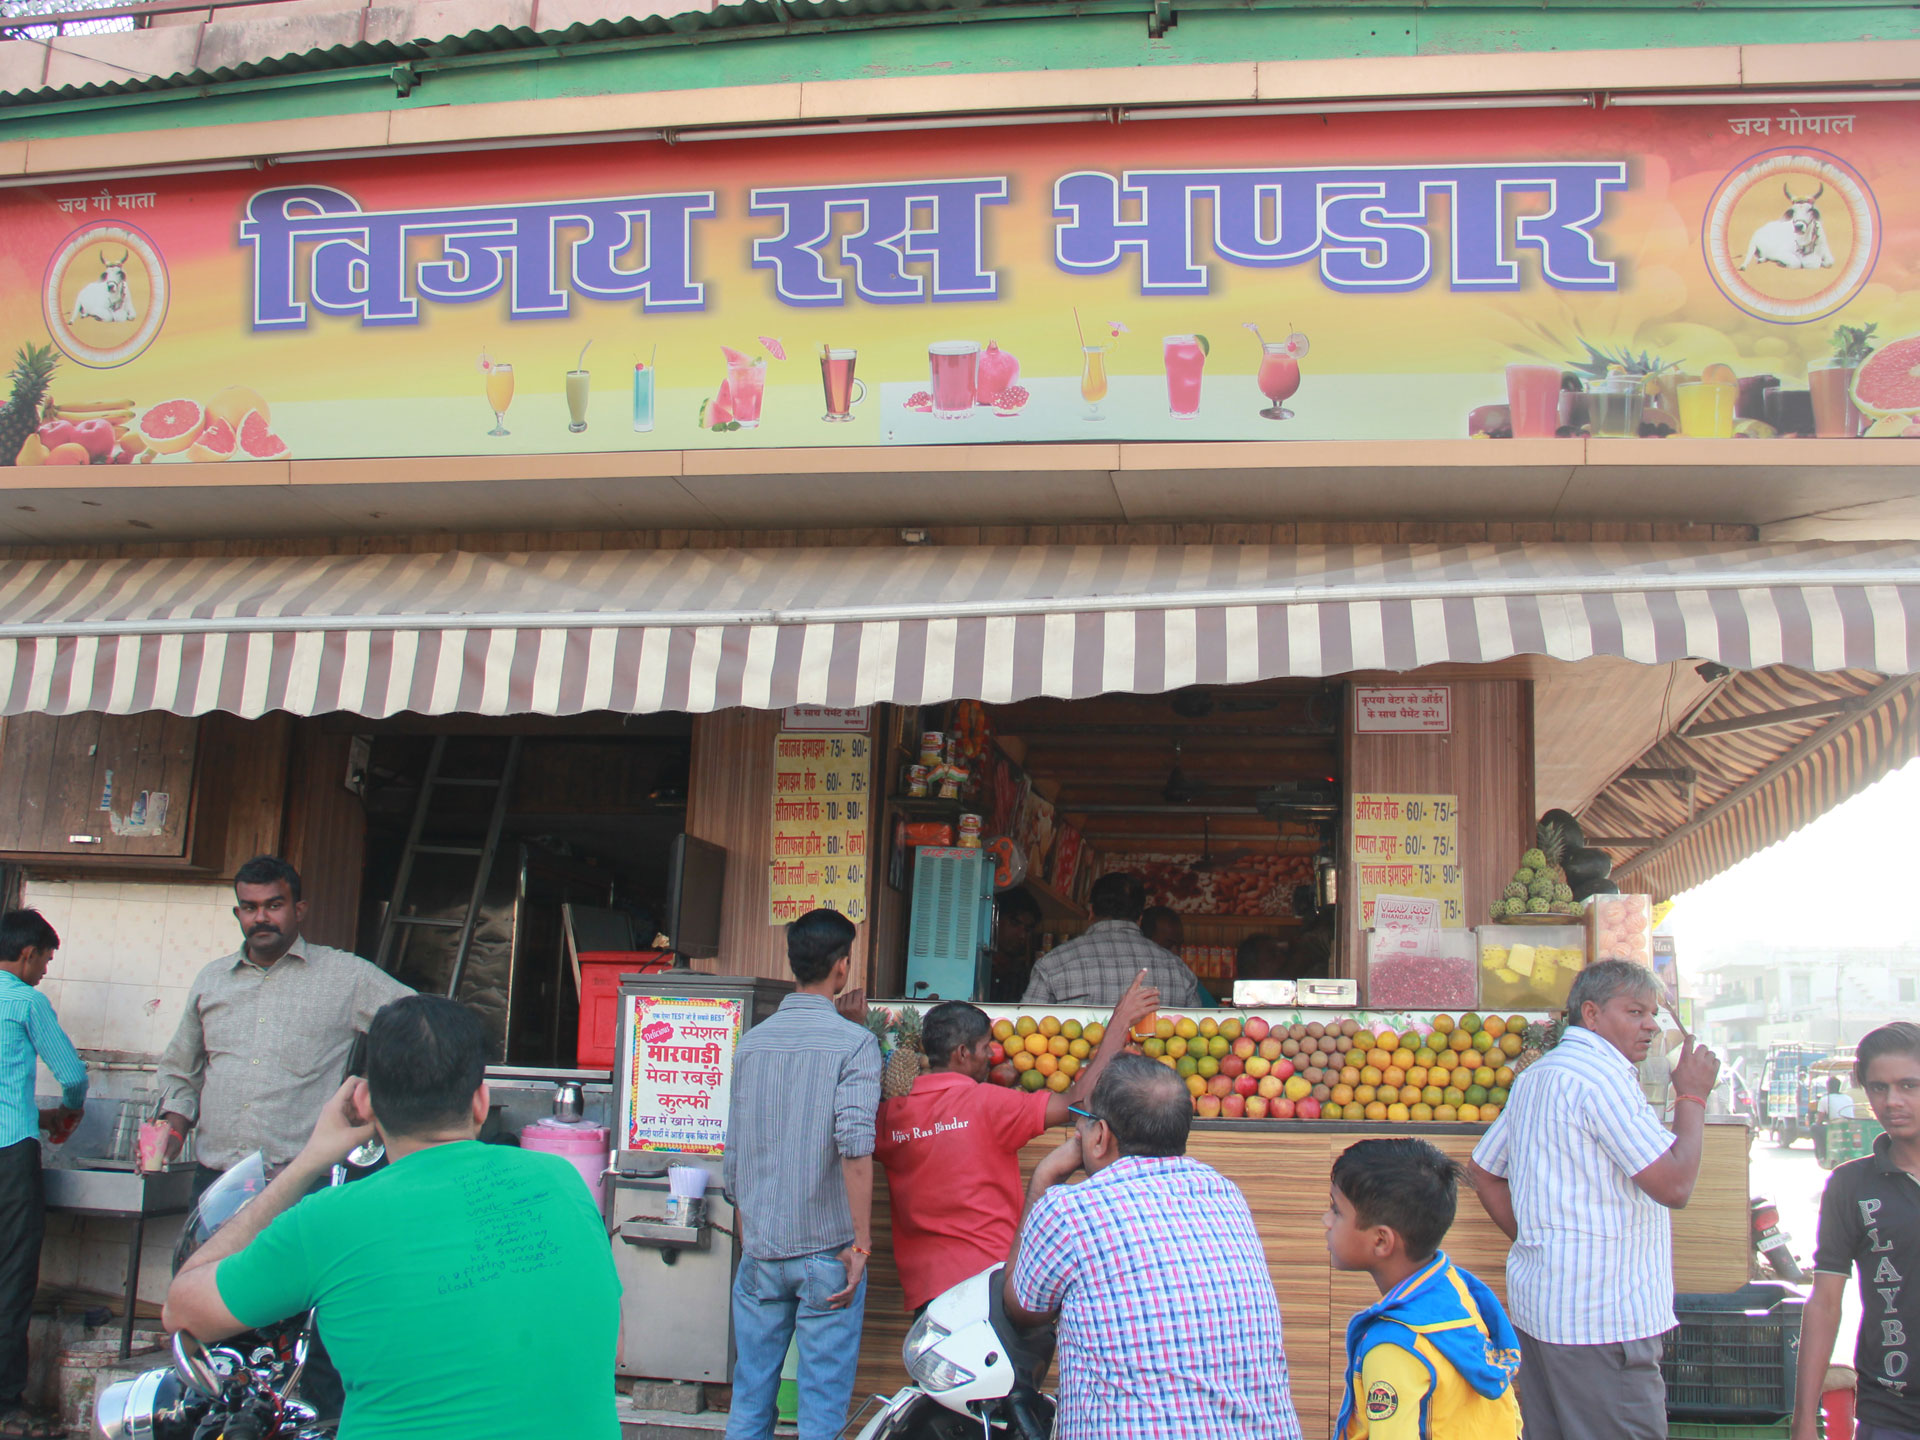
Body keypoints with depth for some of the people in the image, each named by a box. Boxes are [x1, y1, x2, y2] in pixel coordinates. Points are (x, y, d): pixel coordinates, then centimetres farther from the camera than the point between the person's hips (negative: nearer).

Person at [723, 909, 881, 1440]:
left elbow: (734, 1153, 10)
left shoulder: (751, 1042, 6)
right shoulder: (853, 1042, -9)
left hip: (760, 1251, 4)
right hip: (827, 1251, -4)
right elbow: (855, 1148, -20)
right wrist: (861, 1243, -14)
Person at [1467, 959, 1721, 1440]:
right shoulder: (1602, 1076, -14)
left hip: (1534, 1303, 10)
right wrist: (1693, 1096, -6)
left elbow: (1482, 1170, 21)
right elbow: (1674, 1185, -17)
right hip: (1601, 1319, -10)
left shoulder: (1535, 1075, 16)